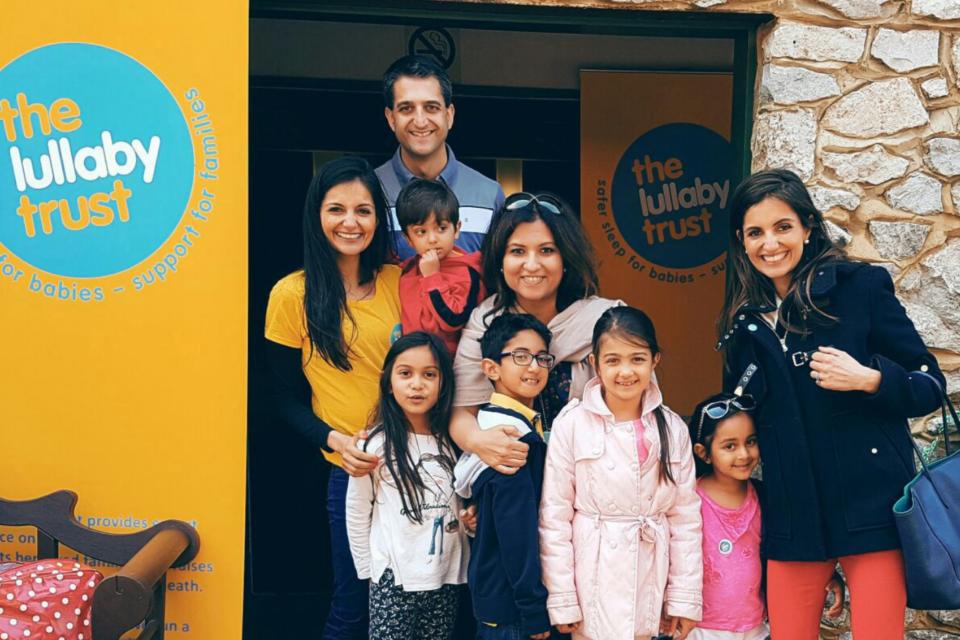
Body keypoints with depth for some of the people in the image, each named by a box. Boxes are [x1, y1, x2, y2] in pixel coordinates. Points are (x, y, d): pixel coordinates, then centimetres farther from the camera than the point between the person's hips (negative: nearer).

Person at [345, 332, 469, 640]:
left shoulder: (452, 442, 3)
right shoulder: (376, 445, -8)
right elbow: (357, 516, 0)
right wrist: (370, 572, 2)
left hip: (446, 579, 4)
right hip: (394, 581, -3)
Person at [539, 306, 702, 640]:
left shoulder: (672, 428, 0)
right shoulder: (572, 424, -9)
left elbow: (686, 516, 3)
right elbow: (554, 516, -7)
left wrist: (684, 598, 2)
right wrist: (562, 601, -8)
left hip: (652, 584, 3)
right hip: (593, 585, -2)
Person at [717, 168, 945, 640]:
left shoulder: (860, 287, -2)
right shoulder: (744, 323, 9)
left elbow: (930, 387, -1)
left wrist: (868, 379, -17)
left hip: (869, 507, -3)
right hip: (793, 516, 4)